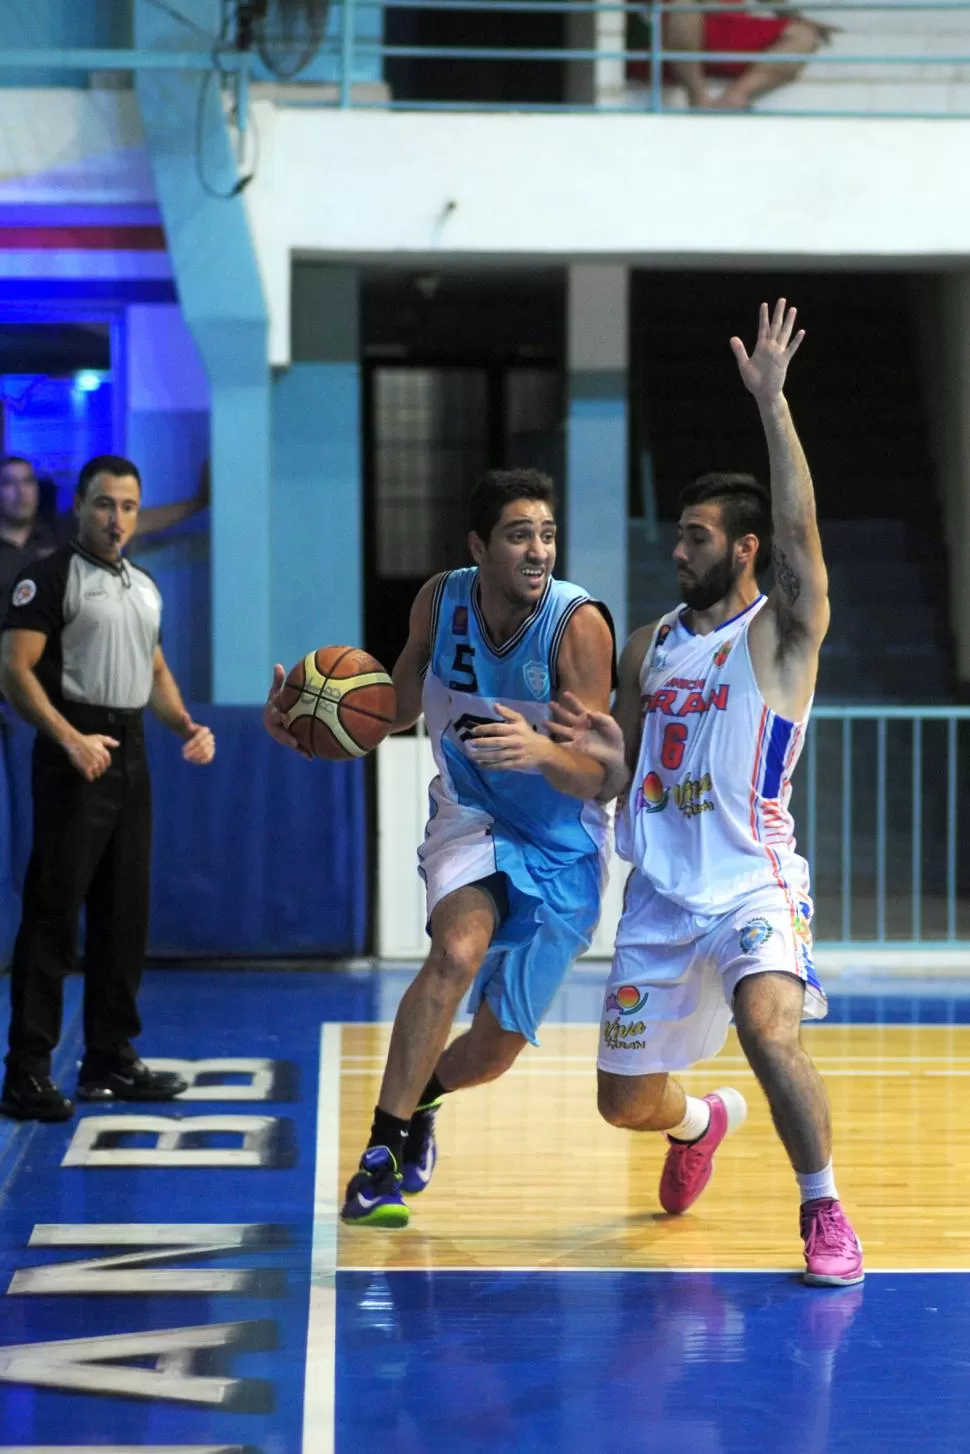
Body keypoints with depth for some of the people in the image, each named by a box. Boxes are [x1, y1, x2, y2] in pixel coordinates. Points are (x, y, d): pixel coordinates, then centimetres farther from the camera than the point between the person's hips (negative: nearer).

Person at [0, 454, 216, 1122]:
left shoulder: (144, 586, 17)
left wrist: (188, 726, 9)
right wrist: (72, 739, -23)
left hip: (130, 754, 8)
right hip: (74, 758, -8)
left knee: (125, 915, 11)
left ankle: (111, 1060, 19)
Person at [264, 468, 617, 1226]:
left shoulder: (579, 625, -23)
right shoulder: (441, 600, -11)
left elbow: (593, 775, -26)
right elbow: (401, 704, 7)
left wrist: (541, 750, -48)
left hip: (562, 847, -1)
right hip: (471, 816, 1)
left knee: (495, 1050, 2)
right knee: (460, 950, -31)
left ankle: (418, 1099, 39)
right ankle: (383, 1151, -22)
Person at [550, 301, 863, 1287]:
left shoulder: (783, 635, -5)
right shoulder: (650, 644, 11)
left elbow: (799, 526, -22)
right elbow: (618, 782, 16)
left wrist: (772, 402, -27)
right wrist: (603, 754, -7)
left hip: (752, 888, -6)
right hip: (659, 896, 6)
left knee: (771, 1031, -33)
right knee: (626, 1102, 11)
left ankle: (824, 1214, -14)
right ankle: (702, 1123, 48)